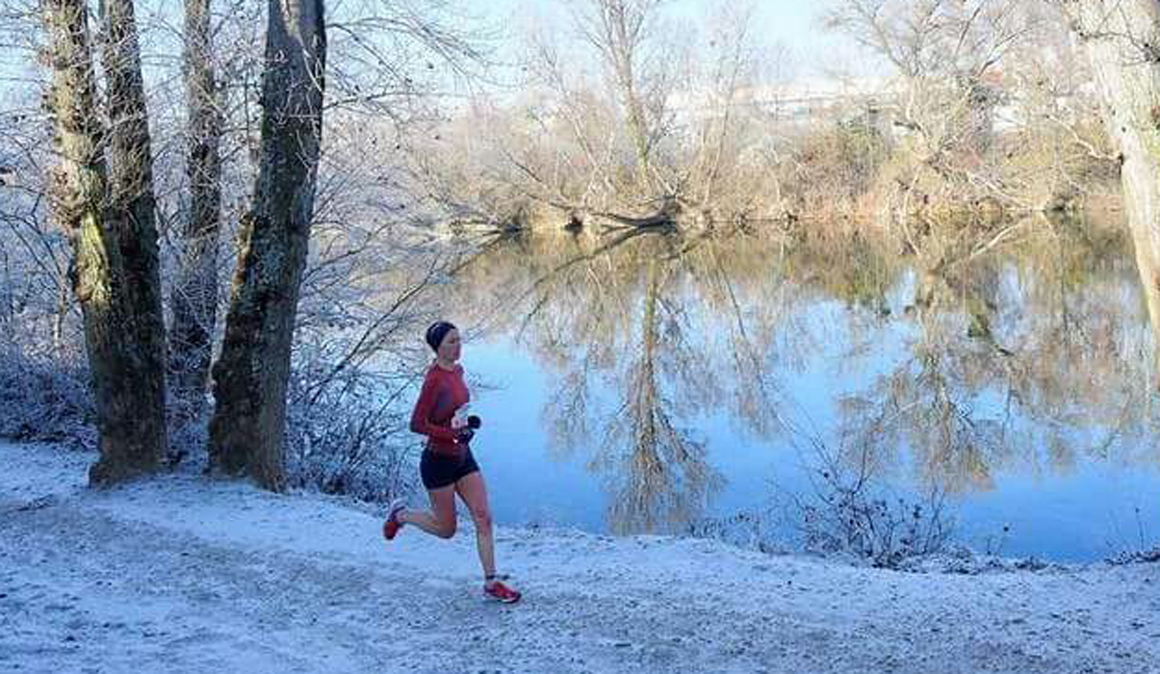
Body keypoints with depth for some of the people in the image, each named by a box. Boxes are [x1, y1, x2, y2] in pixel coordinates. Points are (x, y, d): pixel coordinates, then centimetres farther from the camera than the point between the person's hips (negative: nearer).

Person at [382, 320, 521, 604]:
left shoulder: (457, 370, 5)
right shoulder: (434, 379, -21)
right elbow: (416, 424, -23)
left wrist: (468, 421, 8)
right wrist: (453, 434, -23)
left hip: (463, 457, 7)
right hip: (438, 461, -7)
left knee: (484, 518, 0)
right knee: (446, 528, 8)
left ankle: (491, 581, 5)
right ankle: (401, 514, 32)